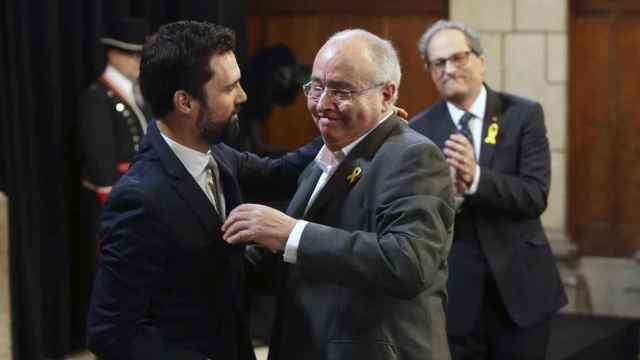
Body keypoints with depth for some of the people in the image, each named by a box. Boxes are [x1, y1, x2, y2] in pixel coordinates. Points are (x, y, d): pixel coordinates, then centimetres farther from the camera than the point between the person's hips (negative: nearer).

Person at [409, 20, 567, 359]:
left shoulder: (523, 114, -3)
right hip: (453, 291, 1)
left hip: (520, 283, 0)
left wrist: (475, 179, -28)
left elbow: (536, 195, -13)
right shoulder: (419, 130, 0)